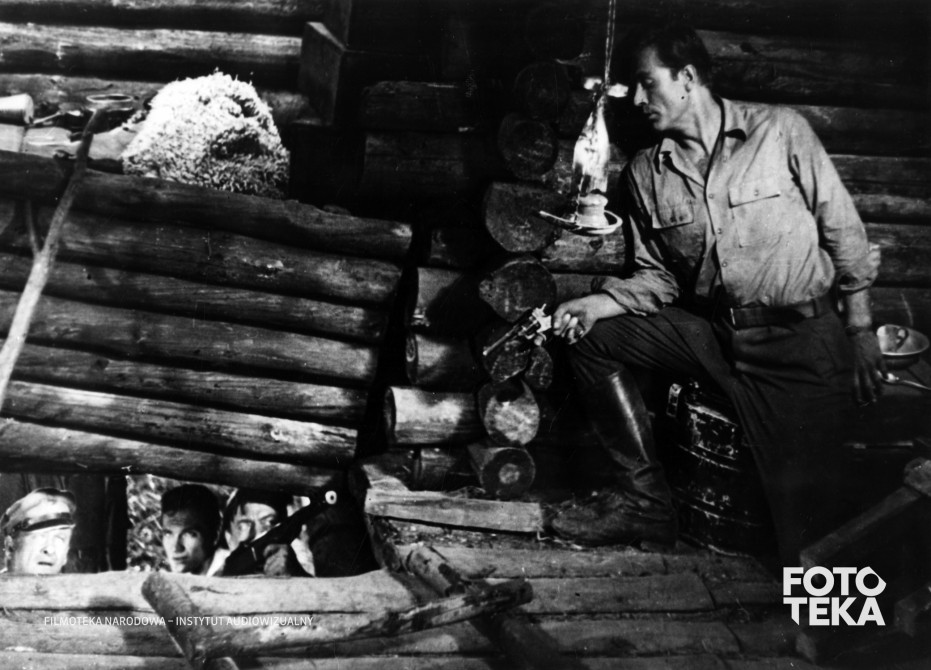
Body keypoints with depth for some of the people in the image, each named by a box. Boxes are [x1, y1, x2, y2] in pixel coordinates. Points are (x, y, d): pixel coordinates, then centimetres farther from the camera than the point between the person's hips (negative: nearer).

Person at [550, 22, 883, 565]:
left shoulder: (779, 130, -3)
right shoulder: (645, 173, 7)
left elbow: (842, 229, 0)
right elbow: (658, 276, 9)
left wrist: (861, 330, -1)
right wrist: (602, 302, -11)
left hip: (802, 337, -4)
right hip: (710, 331, 4)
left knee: (806, 515, -13)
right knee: (593, 337, -11)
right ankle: (647, 498, -4)